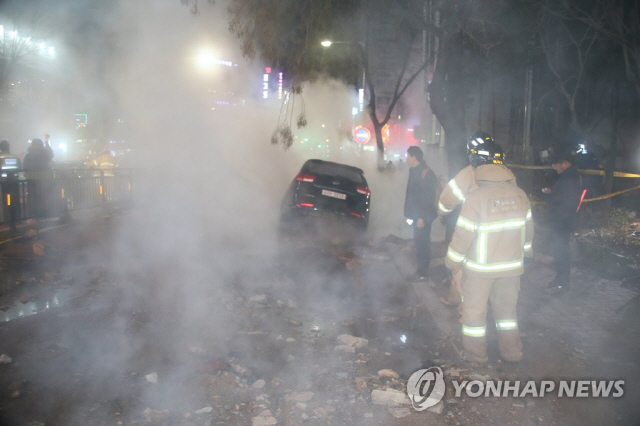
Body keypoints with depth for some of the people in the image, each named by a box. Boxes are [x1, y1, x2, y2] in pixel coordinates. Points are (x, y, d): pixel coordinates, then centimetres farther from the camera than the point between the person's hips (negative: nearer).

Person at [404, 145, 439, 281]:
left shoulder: (426, 173, -17)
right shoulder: (415, 171, 12)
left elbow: (428, 197, -21)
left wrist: (422, 217, -22)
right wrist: (410, 214, 17)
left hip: (423, 216, -9)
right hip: (417, 214, 9)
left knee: (422, 243, -4)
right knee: (419, 242, 15)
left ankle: (422, 272, 3)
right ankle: (420, 268, 25)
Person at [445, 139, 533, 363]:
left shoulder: (476, 197, -20)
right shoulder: (520, 195, -4)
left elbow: (463, 235, -17)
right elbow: (527, 229, 7)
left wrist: (452, 262, -3)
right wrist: (523, 252, 23)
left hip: (480, 267, -5)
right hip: (511, 265, 5)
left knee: (474, 309, 11)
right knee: (506, 307, 20)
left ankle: (475, 353, 21)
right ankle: (512, 351, 28)